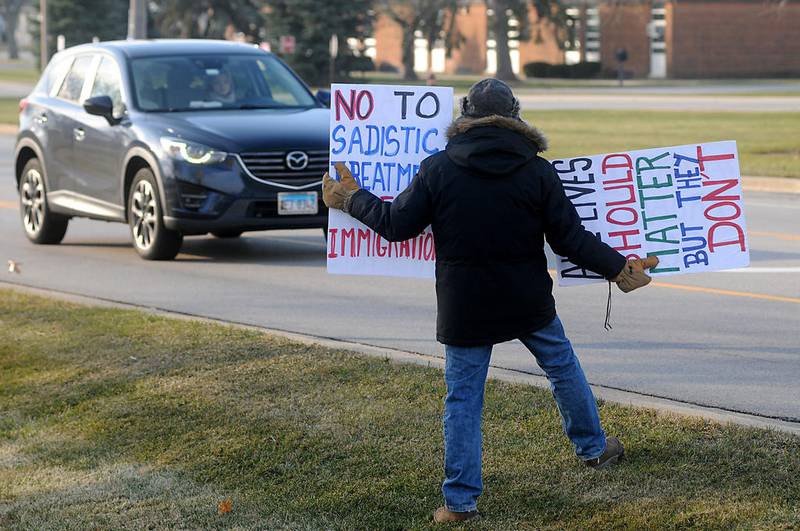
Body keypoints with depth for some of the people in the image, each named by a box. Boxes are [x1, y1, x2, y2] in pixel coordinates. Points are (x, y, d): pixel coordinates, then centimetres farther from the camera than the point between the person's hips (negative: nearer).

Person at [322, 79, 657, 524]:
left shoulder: (438, 169, -7)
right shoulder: (537, 171, -6)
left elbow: (396, 224, -3)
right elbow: (570, 237, -6)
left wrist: (352, 200, 13)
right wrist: (618, 268, 4)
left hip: (465, 308, -1)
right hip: (529, 303, 1)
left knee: (463, 398, 5)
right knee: (564, 368, 24)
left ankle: (460, 499, 3)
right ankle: (593, 448, 41)